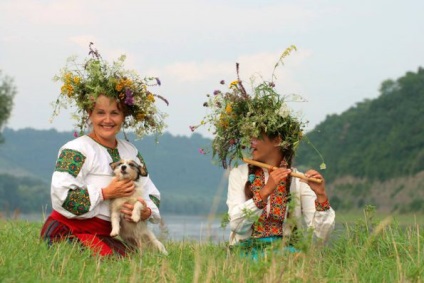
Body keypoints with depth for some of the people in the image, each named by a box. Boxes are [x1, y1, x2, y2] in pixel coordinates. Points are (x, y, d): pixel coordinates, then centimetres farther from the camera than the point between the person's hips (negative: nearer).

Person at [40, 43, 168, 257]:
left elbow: (152, 194, 18)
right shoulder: (76, 150, -8)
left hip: (106, 234, 6)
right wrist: (106, 193, -16)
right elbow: (61, 196, -21)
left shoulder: (131, 152, 15)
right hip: (69, 232, -6)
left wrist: (147, 211, -7)